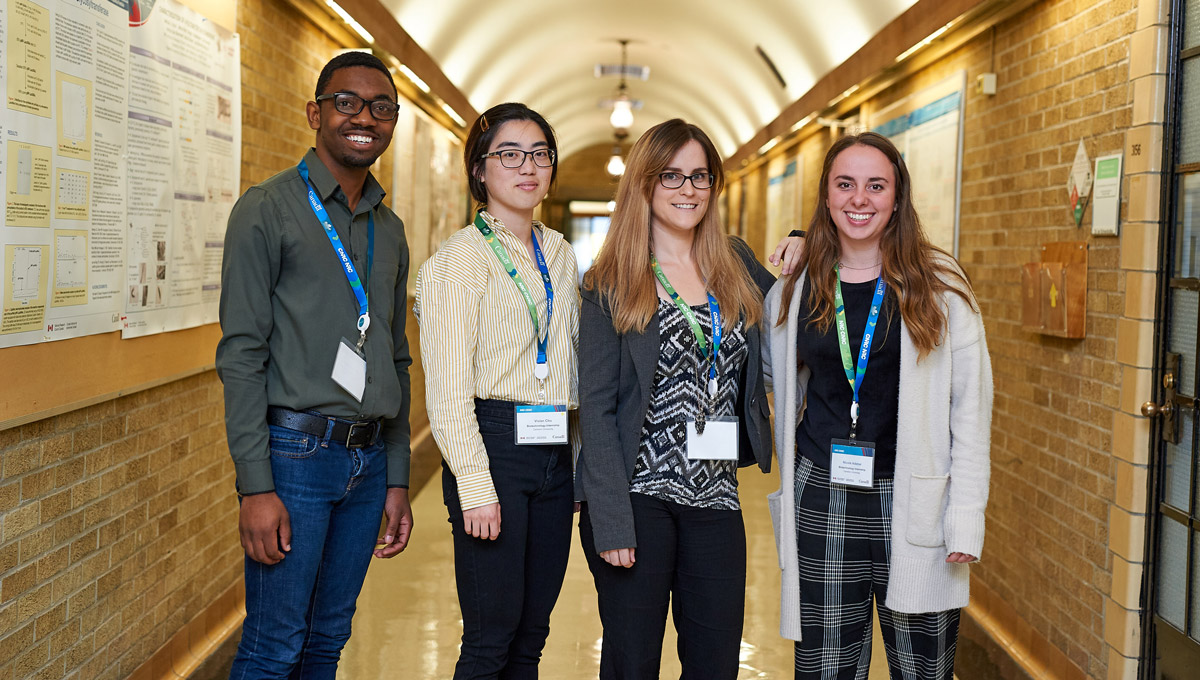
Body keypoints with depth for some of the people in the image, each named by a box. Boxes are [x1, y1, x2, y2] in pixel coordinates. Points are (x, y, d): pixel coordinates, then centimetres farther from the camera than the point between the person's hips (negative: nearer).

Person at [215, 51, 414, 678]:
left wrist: (397, 479, 14)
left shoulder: (390, 230, 14)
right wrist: (255, 486, -15)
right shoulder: (267, 209, -5)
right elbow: (241, 354, -10)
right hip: (295, 454, -6)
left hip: (369, 460, 6)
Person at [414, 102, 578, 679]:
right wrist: (476, 486, -17)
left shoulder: (560, 254, 14)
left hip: (557, 452, 6)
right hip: (494, 445, -6)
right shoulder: (460, 257, -6)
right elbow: (448, 390, -12)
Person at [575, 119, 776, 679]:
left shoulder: (737, 266, 10)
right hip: (637, 492, -4)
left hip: (715, 494, 4)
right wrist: (611, 521, -15)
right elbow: (596, 406, -7)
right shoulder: (611, 282, -2)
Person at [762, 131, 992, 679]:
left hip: (912, 504, -2)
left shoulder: (940, 285, -2)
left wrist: (967, 517, -9)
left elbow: (970, 406, -3)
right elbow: (776, 379, 23)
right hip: (822, 502, 2)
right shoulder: (794, 289, 7)